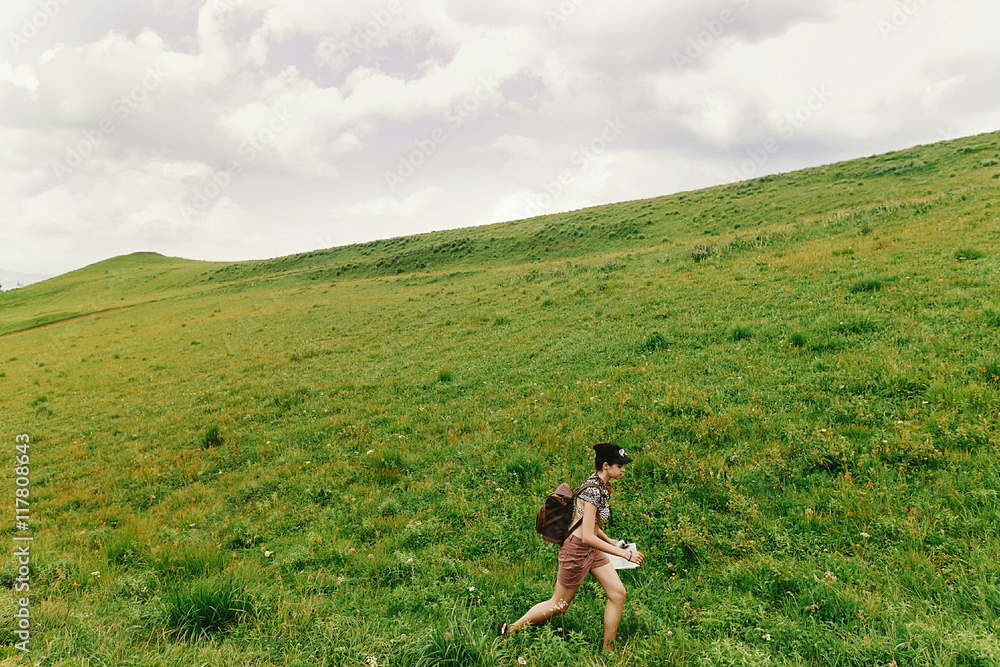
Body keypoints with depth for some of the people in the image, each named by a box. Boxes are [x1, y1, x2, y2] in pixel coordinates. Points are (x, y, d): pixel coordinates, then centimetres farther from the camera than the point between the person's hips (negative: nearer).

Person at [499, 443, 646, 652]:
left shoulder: (602, 485, 2)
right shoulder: (592, 490, -28)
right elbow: (587, 536, -31)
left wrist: (609, 541, 12)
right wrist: (625, 554, -28)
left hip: (592, 549, 9)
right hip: (576, 549, -9)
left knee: (618, 593, 5)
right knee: (559, 605, 7)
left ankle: (608, 649, 20)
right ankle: (509, 630, 25)